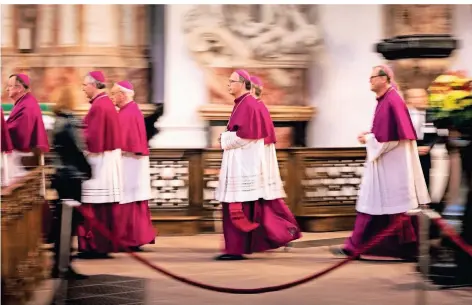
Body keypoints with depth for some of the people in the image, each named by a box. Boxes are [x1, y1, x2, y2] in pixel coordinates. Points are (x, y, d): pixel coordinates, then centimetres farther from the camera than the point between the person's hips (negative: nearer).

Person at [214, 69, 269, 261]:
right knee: (235, 207, 11)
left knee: (238, 208, -9)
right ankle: (237, 247, 16)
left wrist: (225, 139, -10)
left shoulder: (248, 105, -14)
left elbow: (245, 134, -21)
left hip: (243, 163, -10)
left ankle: (236, 250, -7)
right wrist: (226, 138, 7)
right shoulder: (241, 104, 18)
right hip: (238, 162, 10)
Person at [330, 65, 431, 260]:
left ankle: (410, 246, 5)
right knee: (369, 203, 8)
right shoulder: (384, 101, 13)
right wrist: (370, 135, 7)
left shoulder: (392, 101, -17)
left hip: (391, 163, -10)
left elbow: (390, 135, -22)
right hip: (383, 163, 10)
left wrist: (368, 139, -11)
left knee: (395, 207, -4)